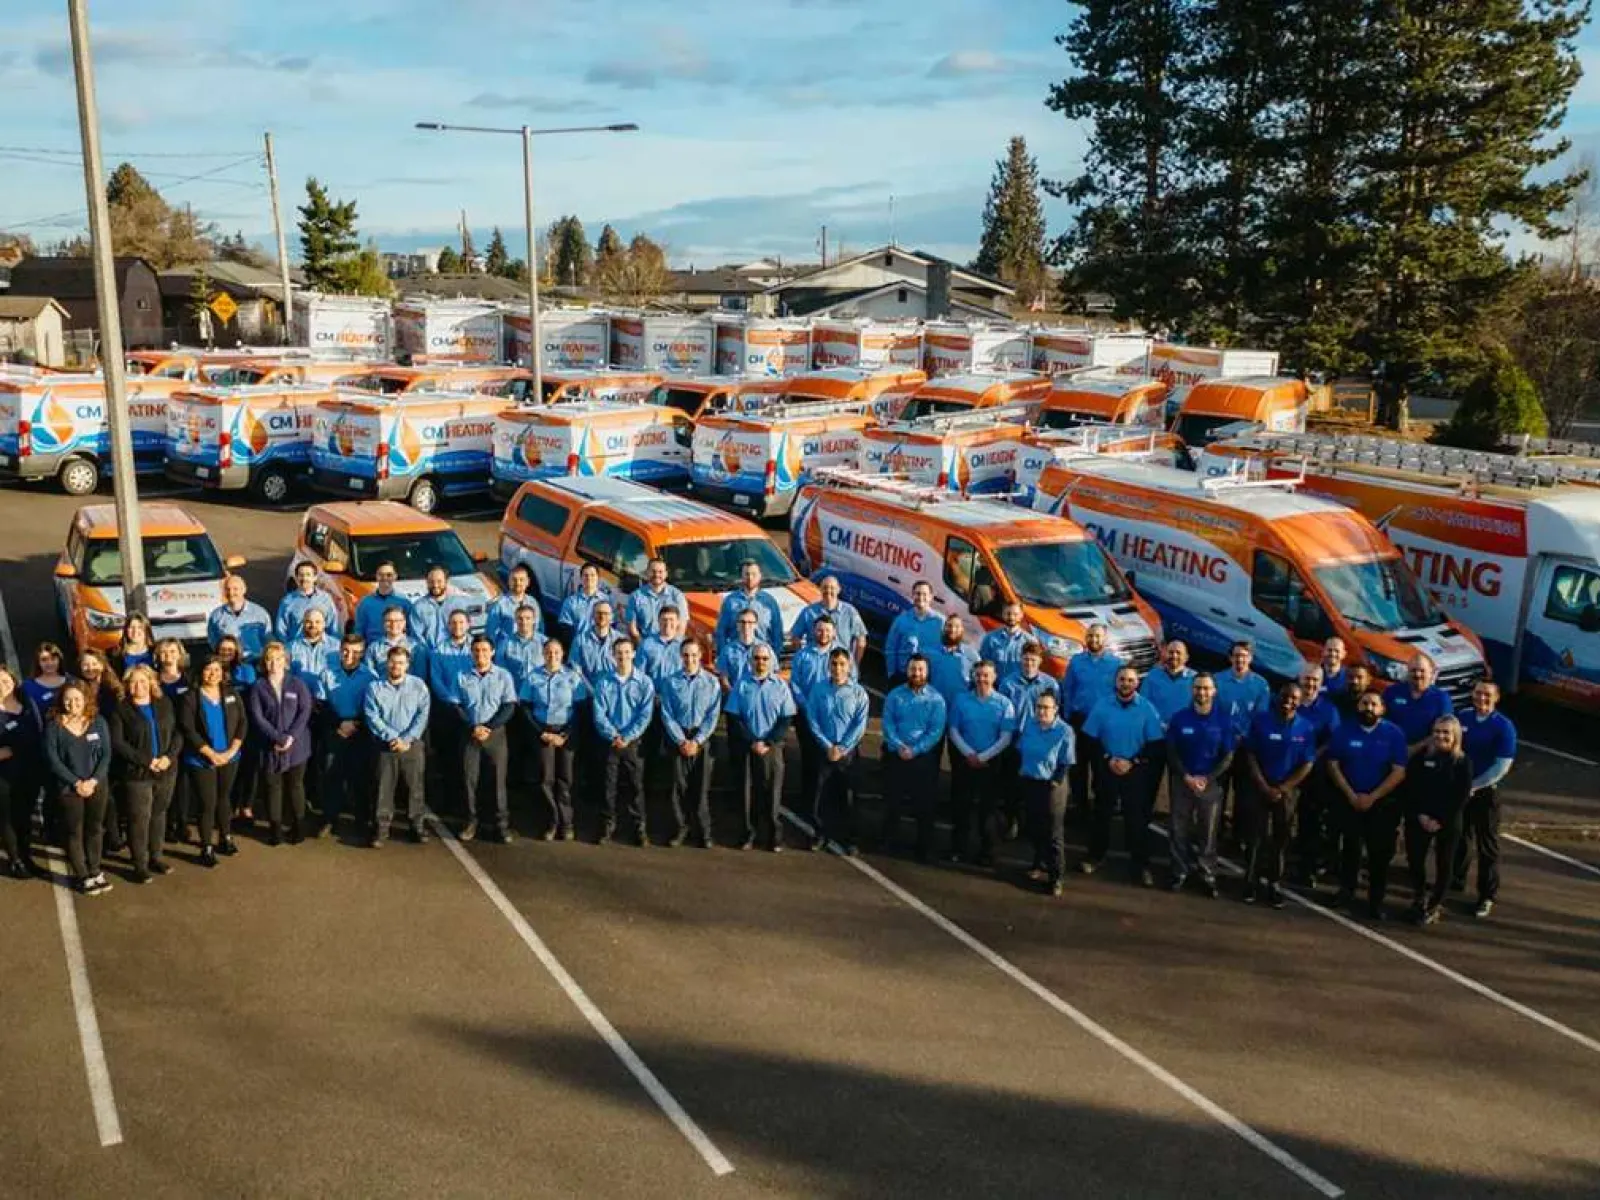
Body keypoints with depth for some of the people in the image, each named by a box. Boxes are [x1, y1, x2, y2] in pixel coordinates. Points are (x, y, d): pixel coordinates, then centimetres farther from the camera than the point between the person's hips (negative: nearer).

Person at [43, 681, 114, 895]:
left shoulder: (98, 722, 0)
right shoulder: (53, 726, -7)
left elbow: (106, 754, -2)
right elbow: (52, 759, -10)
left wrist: (93, 780, -13)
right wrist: (76, 782, -15)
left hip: (97, 785, 2)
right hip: (68, 787, -2)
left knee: (94, 829, 11)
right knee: (74, 832, 6)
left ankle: (95, 871, 23)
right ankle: (82, 876, 15)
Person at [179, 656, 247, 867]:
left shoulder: (232, 694, 4)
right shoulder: (190, 698, -8)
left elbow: (241, 723, 2)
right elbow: (188, 730, -14)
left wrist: (232, 750, -10)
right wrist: (212, 754, -16)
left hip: (229, 758, 4)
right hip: (202, 760, -4)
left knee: (224, 798, 16)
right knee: (207, 803, -2)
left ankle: (226, 838, 30)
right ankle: (207, 848, 7)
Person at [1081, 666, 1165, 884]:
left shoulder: (1147, 708, -5)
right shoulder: (1102, 706, -1)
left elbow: (1155, 745, -5)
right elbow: (1090, 739, 0)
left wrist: (1132, 762, -14)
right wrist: (1108, 759, -12)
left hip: (1136, 771, -1)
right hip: (1106, 768, 1)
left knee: (1137, 817, 3)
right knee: (1102, 813, 12)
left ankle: (1141, 864, 15)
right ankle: (1096, 856, 28)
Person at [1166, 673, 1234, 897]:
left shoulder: (1224, 720, -2)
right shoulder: (1179, 718, -1)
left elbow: (1228, 757, -2)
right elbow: (1171, 752, 1)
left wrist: (1206, 779, -12)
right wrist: (1187, 777, -11)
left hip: (1211, 783, -1)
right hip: (1182, 781, 1)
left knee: (1208, 832, 4)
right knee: (1179, 830, 4)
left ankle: (1208, 876, 11)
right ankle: (1180, 872, 15)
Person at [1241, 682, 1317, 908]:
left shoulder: (1306, 728, -4)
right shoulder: (1261, 720, -5)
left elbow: (1307, 765, -3)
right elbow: (1250, 756, -3)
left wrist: (1282, 789, -10)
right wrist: (1265, 787, -10)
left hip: (1288, 791, 1)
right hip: (1260, 788, -1)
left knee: (1281, 839, 8)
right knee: (1257, 836, -1)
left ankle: (1275, 884, 16)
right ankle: (1252, 882, 9)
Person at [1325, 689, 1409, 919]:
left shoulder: (1394, 733, -8)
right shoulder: (1343, 731, -2)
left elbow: (1399, 772, -11)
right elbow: (1333, 765, -2)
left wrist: (1372, 797, -15)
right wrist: (1351, 795, -12)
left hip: (1383, 803, -1)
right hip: (1350, 800, 2)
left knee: (1380, 853, 1)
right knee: (1351, 847, 12)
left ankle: (1376, 901, 10)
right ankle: (1346, 891, 25)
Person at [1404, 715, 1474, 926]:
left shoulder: (1463, 762, -4)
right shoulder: (1422, 757, 2)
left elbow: (1461, 797, -8)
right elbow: (1411, 789, -1)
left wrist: (1440, 820, -14)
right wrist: (1420, 815, -11)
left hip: (1448, 823, -2)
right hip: (1419, 820, 2)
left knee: (1444, 865, 6)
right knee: (1415, 860, 5)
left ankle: (1435, 905, 22)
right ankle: (1419, 899, 27)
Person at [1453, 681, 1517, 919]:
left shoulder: (1504, 726, -12)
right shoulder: (1462, 719, 2)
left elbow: (1502, 766, -16)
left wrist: (1473, 786, -17)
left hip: (1486, 793, -4)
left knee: (1487, 845, 5)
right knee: (1459, 839, 18)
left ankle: (1488, 896, 13)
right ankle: (1455, 879, 35)